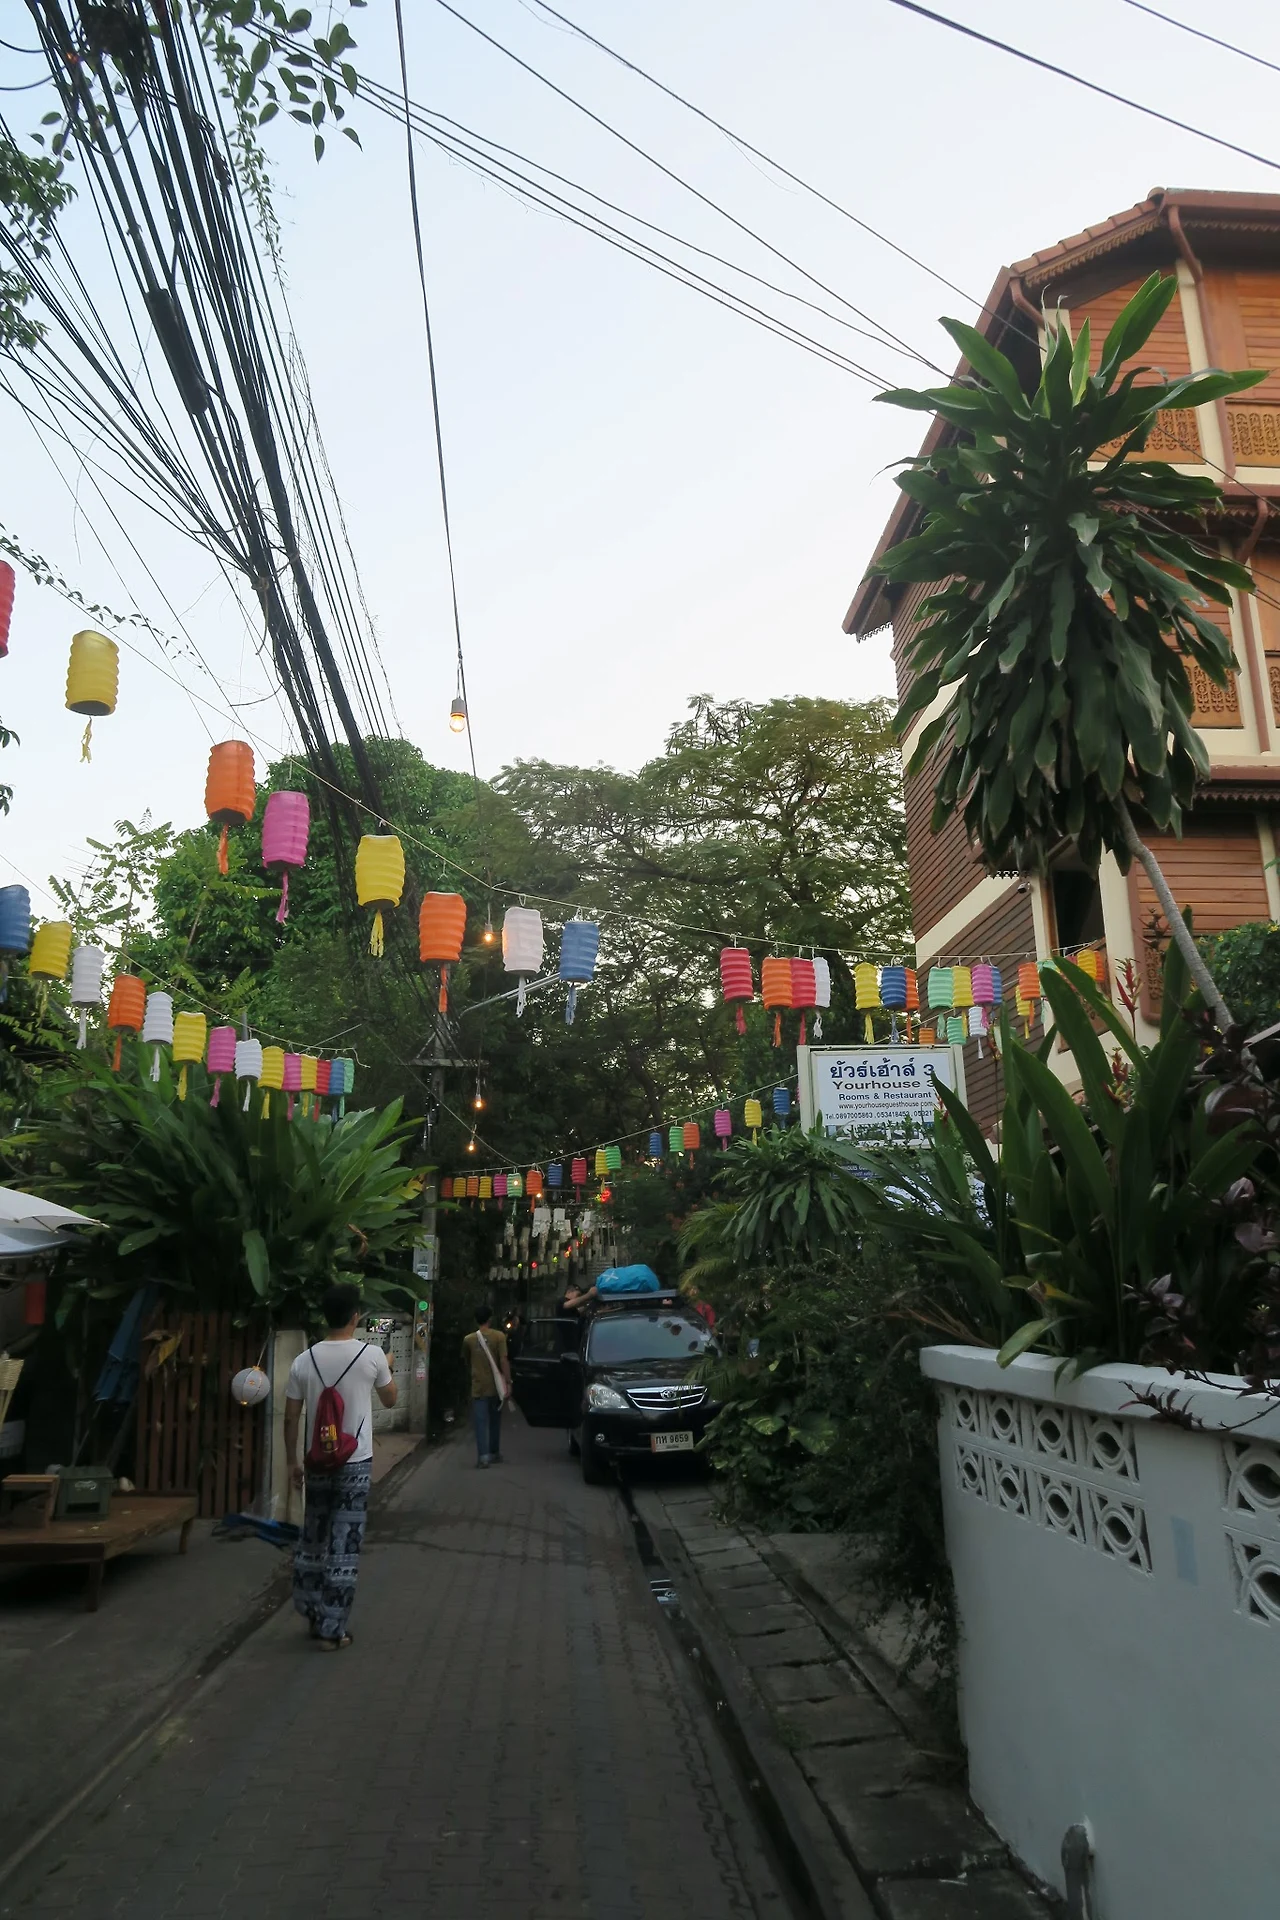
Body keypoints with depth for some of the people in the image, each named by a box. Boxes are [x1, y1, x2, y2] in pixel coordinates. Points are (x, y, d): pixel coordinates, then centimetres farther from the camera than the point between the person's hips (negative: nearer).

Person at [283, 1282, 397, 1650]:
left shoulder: (304, 1360, -3)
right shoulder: (371, 1354, -10)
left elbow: (291, 1418, 1)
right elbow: (390, 1400, 5)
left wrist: (292, 1462, 12)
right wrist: (386, 1368, 22)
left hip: (318, 1463, 3)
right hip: (355, 1464, -3)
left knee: (312, 1539, 19)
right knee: (344, 1547, 3)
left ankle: (313, 1614, 28)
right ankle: (332, 1629, 8)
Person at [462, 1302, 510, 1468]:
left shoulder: (468, 1339, 2)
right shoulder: (499, 1336, -5)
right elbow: (503, 1360, -12)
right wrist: (508, 1383, -10)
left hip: (478, 1387, 0)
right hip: (495, 1386, 0)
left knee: (480, 1422, -2)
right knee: (495, 1421, 16)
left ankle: (483, 1456, -13)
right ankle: (494, 1453, 26)